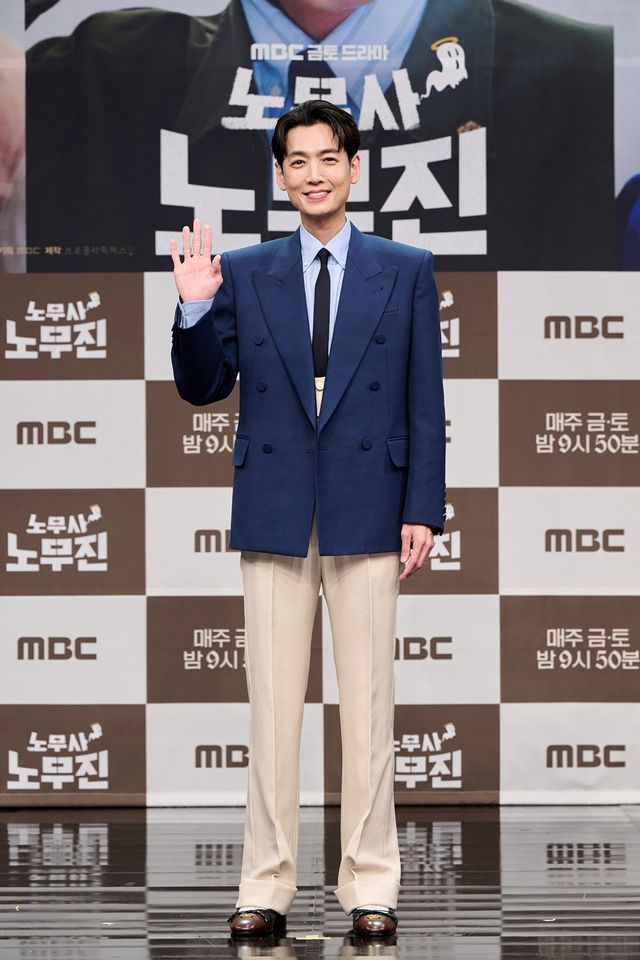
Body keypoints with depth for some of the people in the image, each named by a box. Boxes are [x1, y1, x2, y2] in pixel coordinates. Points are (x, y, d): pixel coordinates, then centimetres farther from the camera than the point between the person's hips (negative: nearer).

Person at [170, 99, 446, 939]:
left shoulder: (406, 272, 6)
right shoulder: (243, 274, 7)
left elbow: (425, 403, 4)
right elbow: (202, 389, 7)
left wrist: (424, 510, -2)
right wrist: (195, 310, -9)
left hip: (368, 511, -1)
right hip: (274, 514, 1)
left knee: (368, 701, 3)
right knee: (272, 703, 3)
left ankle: (371, 885, 9)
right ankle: (267, 885, 9)